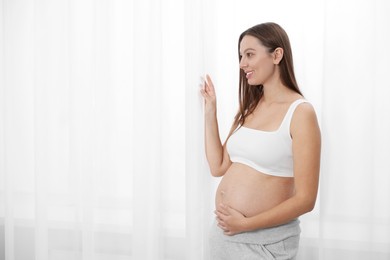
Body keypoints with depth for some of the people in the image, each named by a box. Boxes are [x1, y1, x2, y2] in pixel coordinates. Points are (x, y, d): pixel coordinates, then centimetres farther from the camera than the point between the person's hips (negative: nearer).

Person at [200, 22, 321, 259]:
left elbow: (305, 200, -16)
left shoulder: (300, 112, -13)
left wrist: (246, 224, -17)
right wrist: (210, 112, 3)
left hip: (265, 240, -6)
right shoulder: (250, 108, 7)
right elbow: (218, 167, 5)